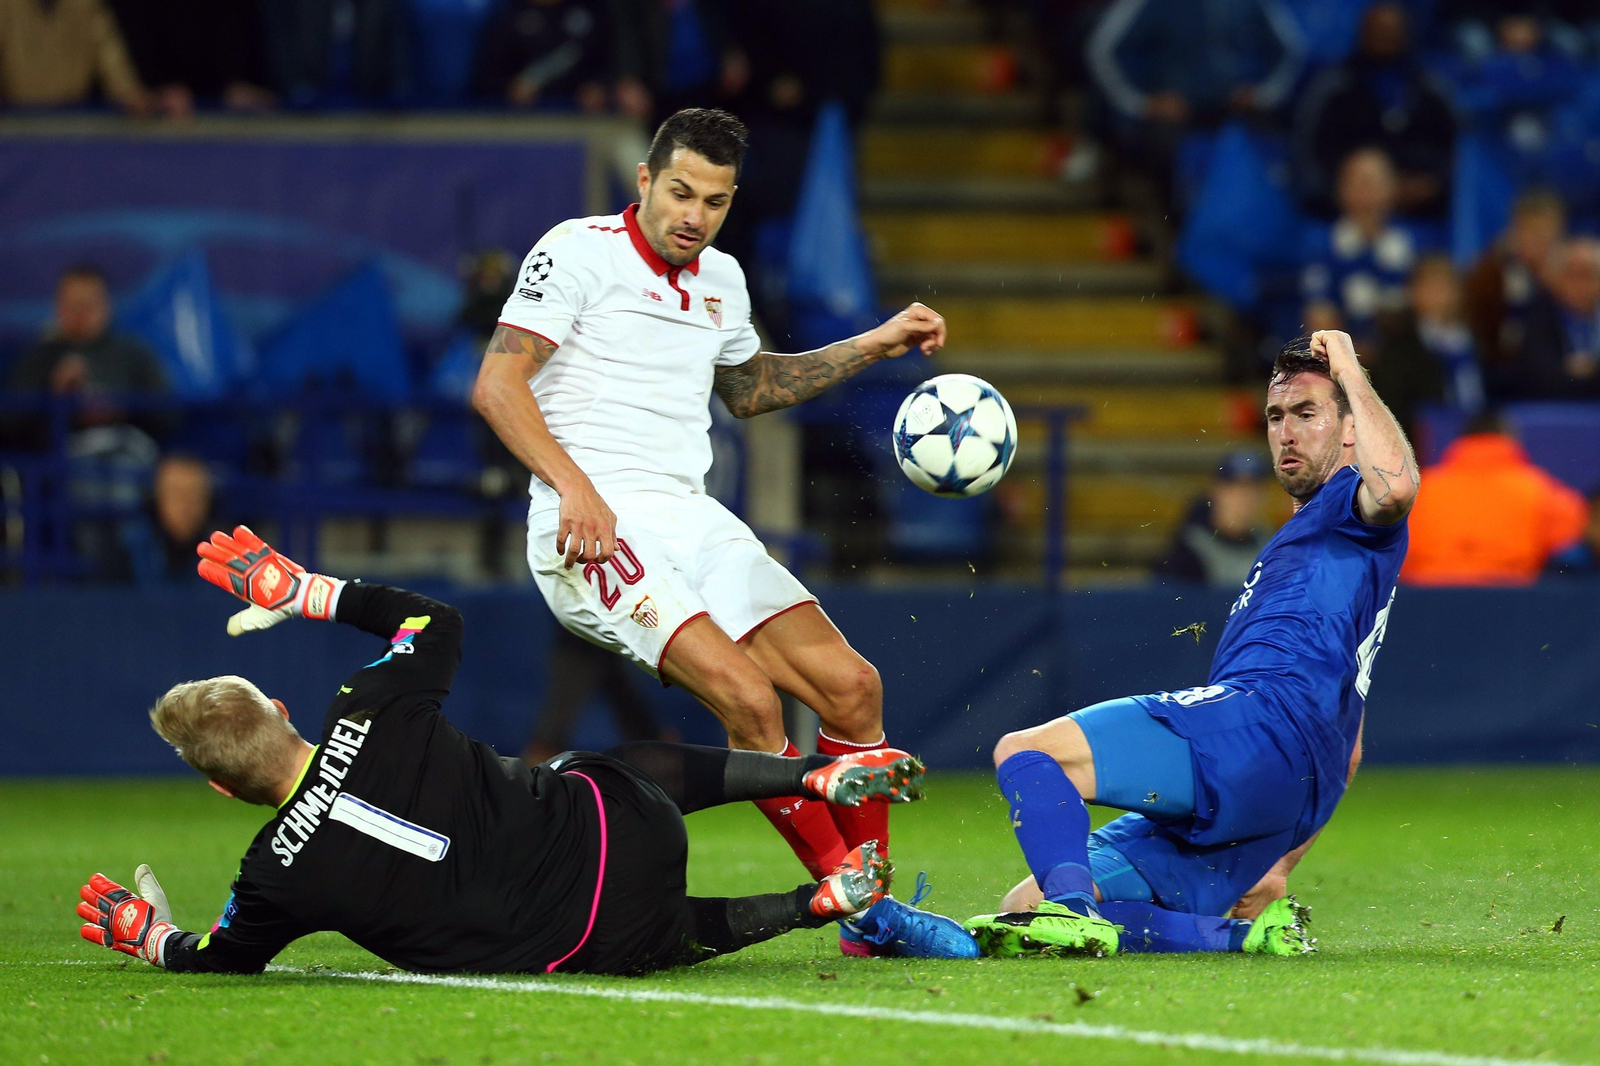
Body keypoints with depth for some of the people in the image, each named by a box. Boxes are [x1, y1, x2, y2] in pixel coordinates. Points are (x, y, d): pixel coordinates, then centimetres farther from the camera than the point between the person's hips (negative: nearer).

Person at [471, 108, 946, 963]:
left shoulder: (720, 280, 19)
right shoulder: (579, 252, -4)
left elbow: (748, 389, 38)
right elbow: (497, 384, -11)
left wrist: (874, 346, 30)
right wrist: (574, 485, -23)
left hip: (693, 522, 7)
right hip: (592, 530, -7)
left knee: (851, 687, -7)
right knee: (748, 699, -26)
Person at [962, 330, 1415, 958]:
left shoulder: (1353, 512, 9)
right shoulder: (1295, 544, 38)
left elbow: (1396, 486, -21)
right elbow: (1346, 751, 39)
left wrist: (1350, 372, -6)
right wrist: (1275, 869, 32)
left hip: (1259, 722, -10)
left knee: (1023, 752, -19)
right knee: (1025, 911, 1)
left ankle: (1072, 907, -42)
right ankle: (1247, 930, -7)